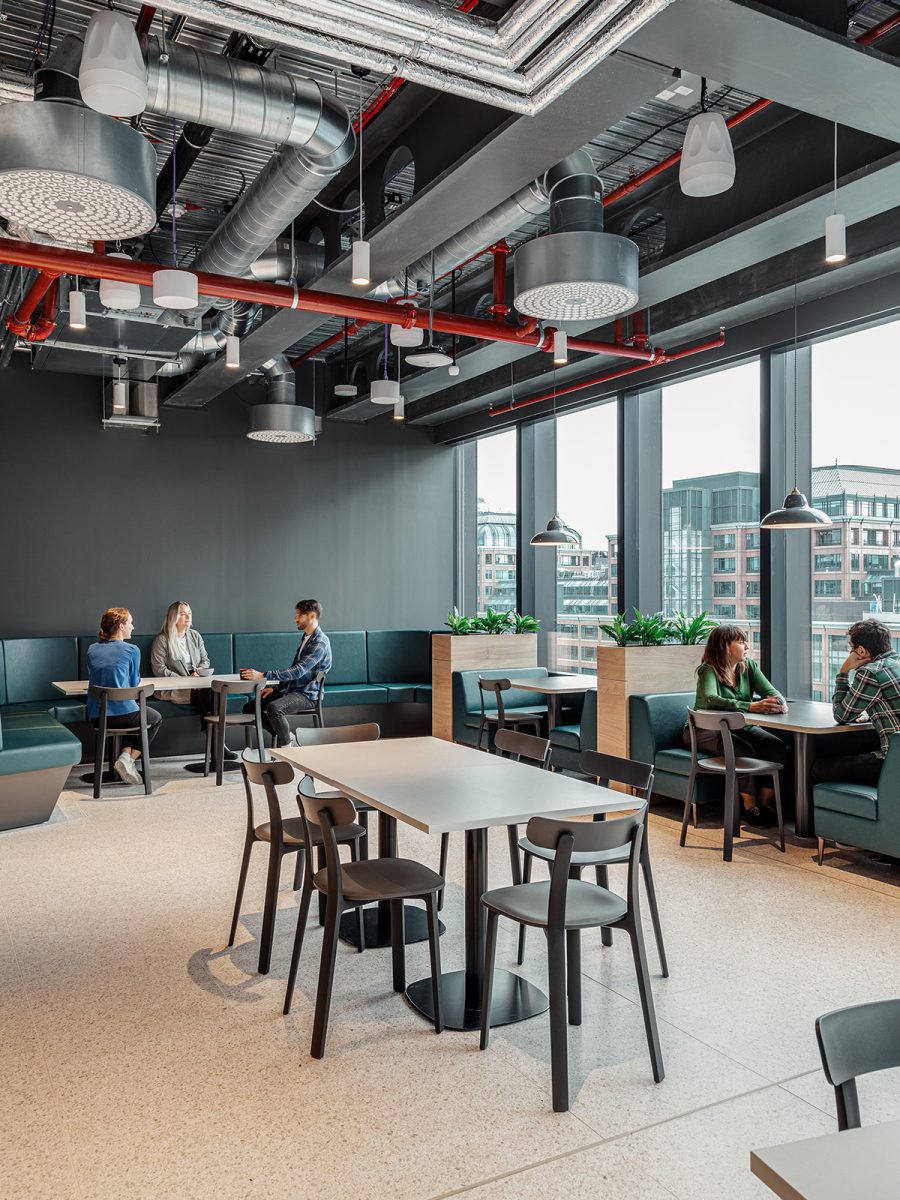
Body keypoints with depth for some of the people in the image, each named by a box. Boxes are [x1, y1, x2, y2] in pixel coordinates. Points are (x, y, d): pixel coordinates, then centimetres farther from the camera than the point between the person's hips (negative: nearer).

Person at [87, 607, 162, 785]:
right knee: (156, 718, 27)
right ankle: (128, 760, 8)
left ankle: (125, 755, 14)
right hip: (123, 713, -6)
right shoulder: (132, 650, -6)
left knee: (139, 715, 35)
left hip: (95, 716, 6)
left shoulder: (92, 649, 7)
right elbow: (135, 684, 4)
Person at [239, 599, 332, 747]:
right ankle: (287, 738, 9)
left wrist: (263, 675, -31)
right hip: (291, 690, 10)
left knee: (274, 708, -36)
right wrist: (275, 688, 11)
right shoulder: (306, 638, 16)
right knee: (249, 707, 3)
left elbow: (297, 671, -27)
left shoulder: (320, 643, -17)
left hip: (307, 695, -10)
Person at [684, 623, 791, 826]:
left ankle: (765, 802, -4)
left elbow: (770, 691, -6)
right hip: (707, 730, -6)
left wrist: (780, 703, -33)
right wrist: (751, 706, -46)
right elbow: (709, 699, -36)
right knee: (745, 750, -33)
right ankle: (750, 806, -13)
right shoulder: (709, 670, -17)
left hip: (741, 727, 6)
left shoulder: (749, 666, 3)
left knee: (780, 749, -18)